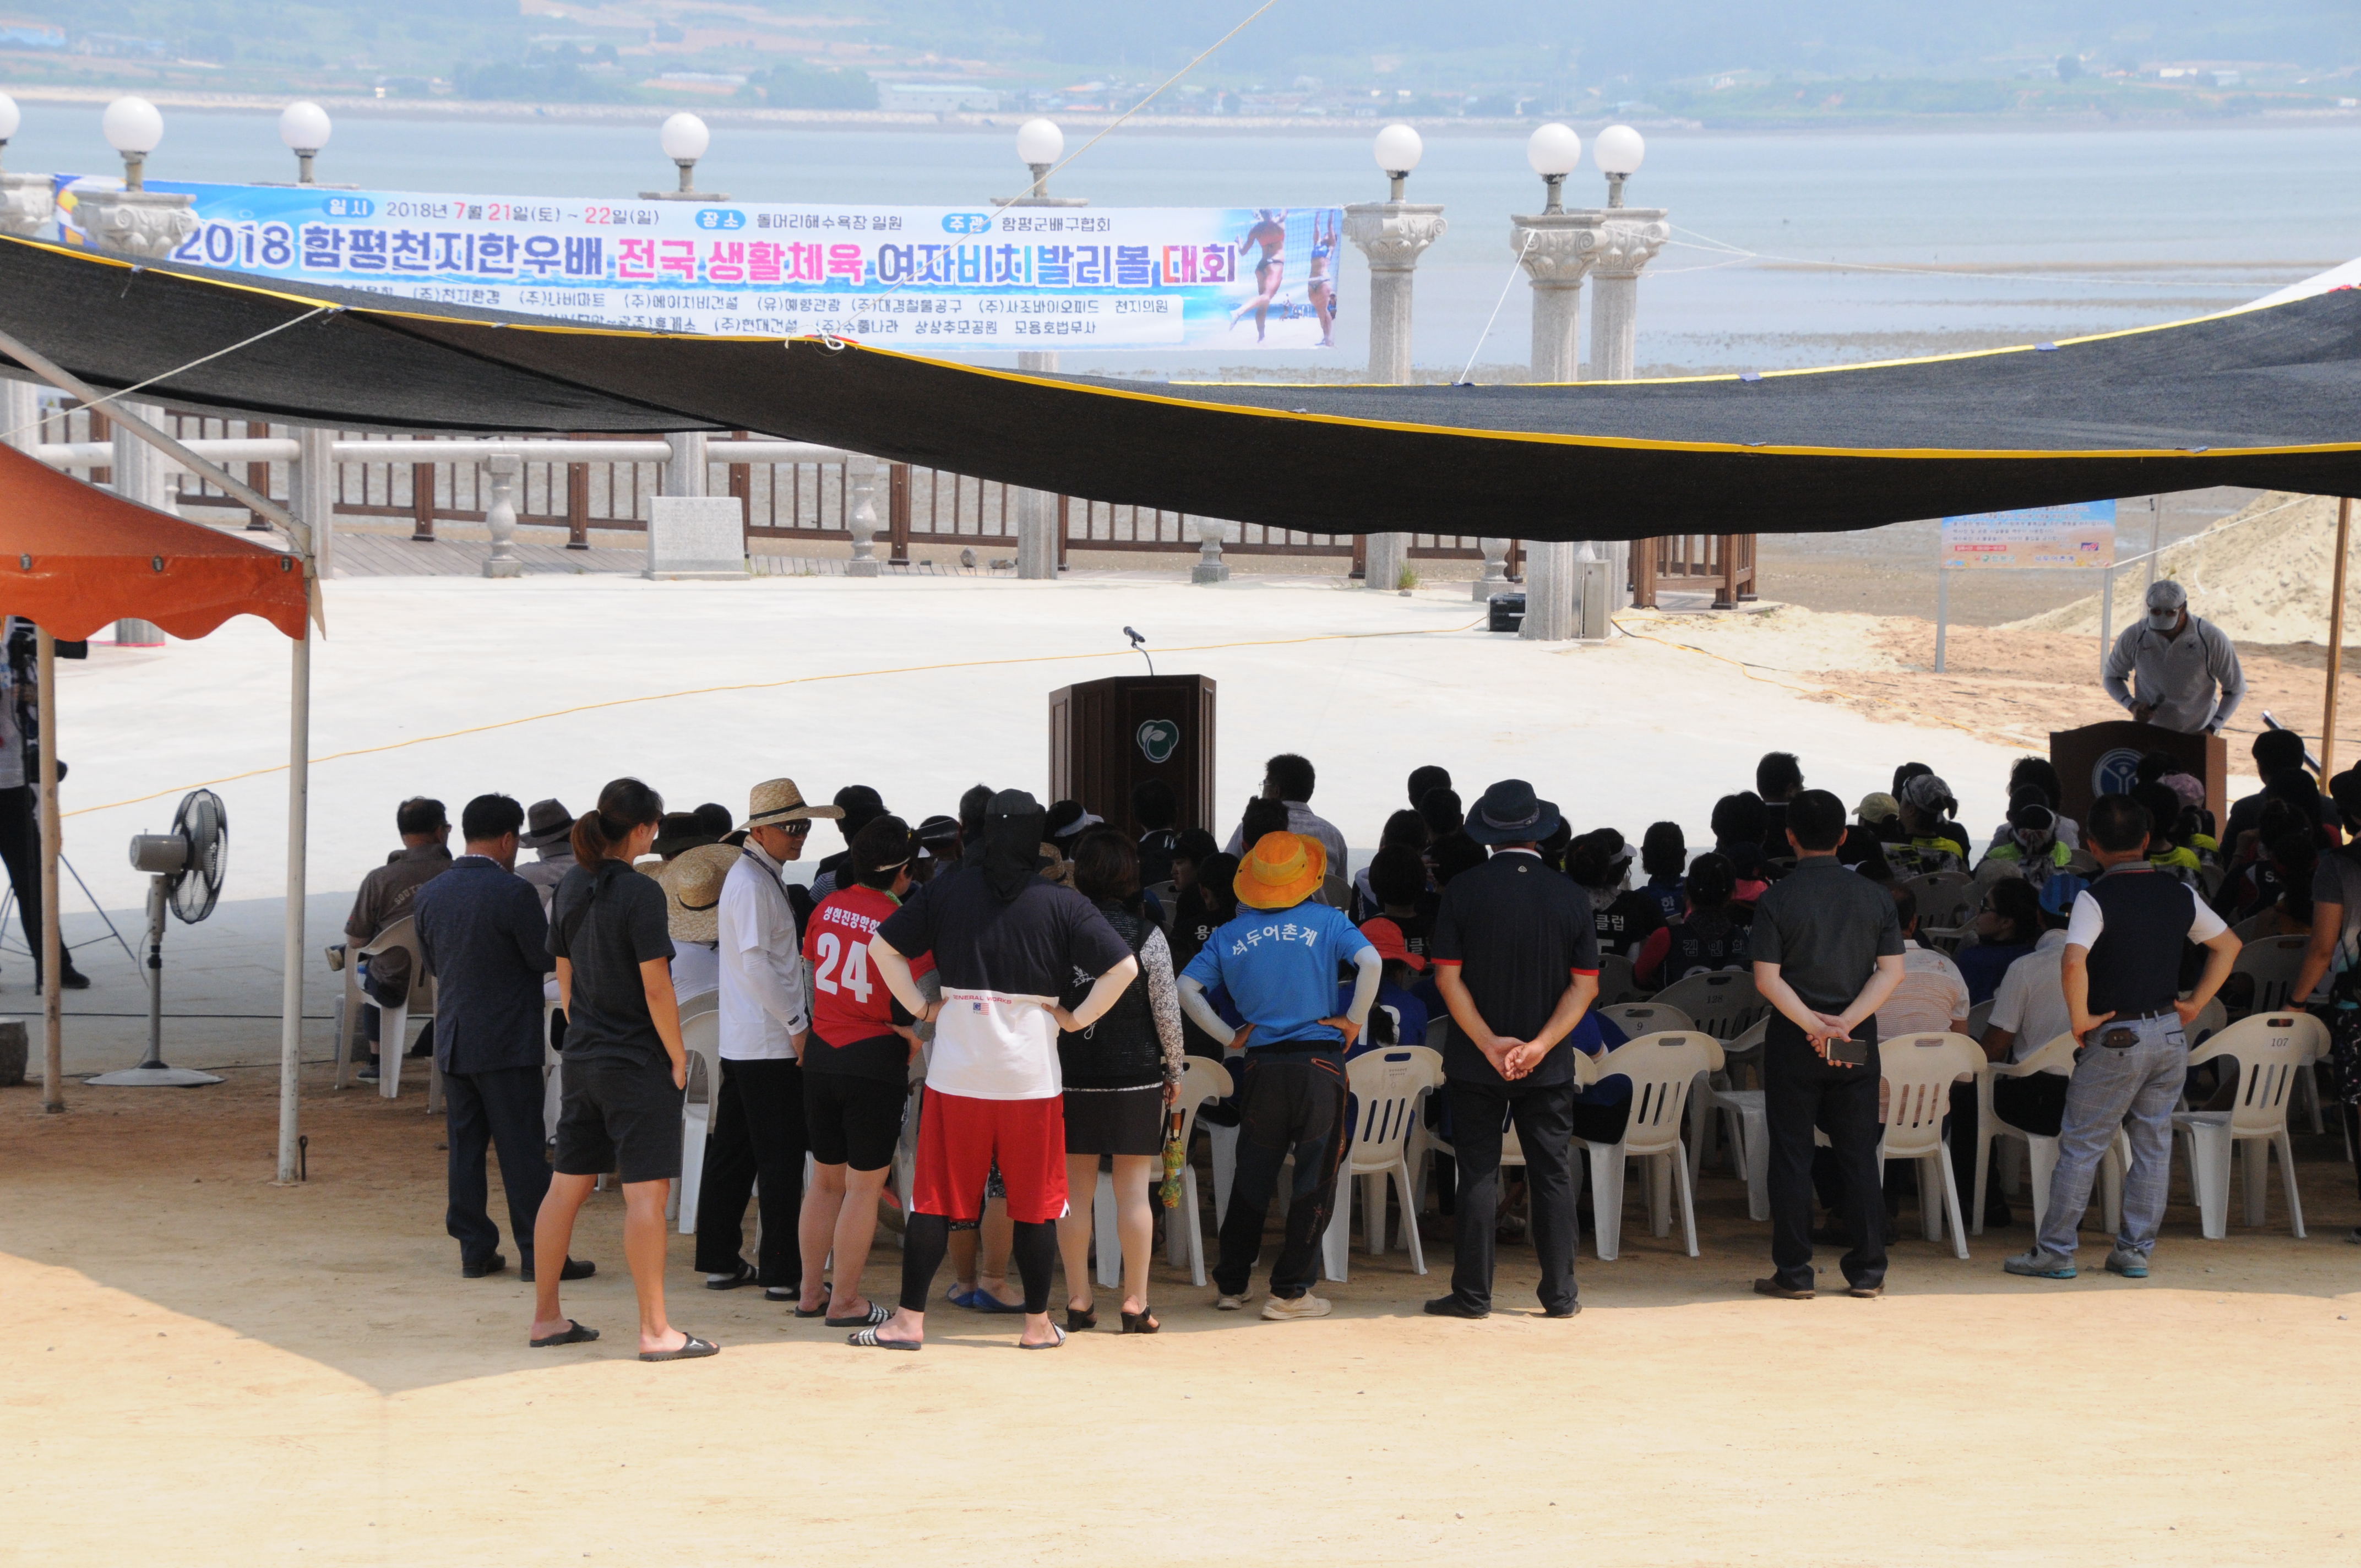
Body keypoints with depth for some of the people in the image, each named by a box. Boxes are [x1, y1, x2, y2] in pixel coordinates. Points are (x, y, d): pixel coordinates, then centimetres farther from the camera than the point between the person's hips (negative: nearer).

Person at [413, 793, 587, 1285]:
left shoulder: (429, 895, 5)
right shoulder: (514, 893, -16)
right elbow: (547, 958, -10)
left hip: (453, 1040, 6)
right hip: (508, 1041, -6)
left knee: (465, 1147, 10)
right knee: (522, 1150, -1)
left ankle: (475, 1249, 11)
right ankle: (539, 1254, 1)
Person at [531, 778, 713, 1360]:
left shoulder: (572, 887, 7)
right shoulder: (639, 892, -16)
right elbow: (655, 988, -17)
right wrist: (678, 1056, -7)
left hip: (583, 1058, 8)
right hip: (637, 1062, -8)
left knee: (568, 1186, 13)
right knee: (646, 1192, -5)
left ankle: (546, 1317, 19)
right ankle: (655, 1330, -4)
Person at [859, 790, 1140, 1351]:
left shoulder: (946, 892, 0)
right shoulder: (1061, 904, -3)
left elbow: (882, 947, 2)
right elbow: (1123, 967, -8)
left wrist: (919, 1007, 6)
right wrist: (1077, 1018, 0)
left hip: (956, 1070, 1)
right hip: (1032, 1070, -1)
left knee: (934, 1197, 5)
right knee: (1035, 1200, 7)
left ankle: (910, 1319, 4)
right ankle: (1038, 1323, 10)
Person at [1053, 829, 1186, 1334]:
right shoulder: (1147, 936, -7)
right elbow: (1167, 1011, -4)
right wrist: (1174, 1071, 8)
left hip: (1072, 1076, 2)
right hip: (1136, 1075, -2)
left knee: (1075, 1190, 8)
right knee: (1133, 1190, 3)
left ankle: (1078, 1300, 10)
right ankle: (1135, 1304, 3)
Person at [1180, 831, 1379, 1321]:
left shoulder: (1231, 935, 7)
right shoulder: (1327, 921, 0)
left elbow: (1186, 988, 1)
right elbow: (1370, 962, -15)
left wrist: (1229, 1035, 7)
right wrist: (1355, 1020, -4)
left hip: (1262, 1065, 3)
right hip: (1319, 1064, -3)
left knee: (1251, 1178, 15)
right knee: (1314, 1180, 3)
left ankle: (1231, 1284, 20)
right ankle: (1290, 1292, 2)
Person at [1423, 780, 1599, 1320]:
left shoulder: (1463, 892, -6)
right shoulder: (1571, 896, -2)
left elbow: (1448, 977, -9)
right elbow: (1585, 985, -5)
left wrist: (1488, 1043, -12)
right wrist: (1541, 1044, -10)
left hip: (1475, 1061, -1)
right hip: (1549, 1069, 1)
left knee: (1478, 1174, 4)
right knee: (1553, 1176, 7)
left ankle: (1472, 1293, 5)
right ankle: (1559, 1295, 9)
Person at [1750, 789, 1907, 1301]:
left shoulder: (1776, 899, -7)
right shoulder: (1874, 896, 2)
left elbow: (1767, 978, -13)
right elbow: (1892, 971, -3)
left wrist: (1812, 1024, -14)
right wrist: (1846, 1020, -11)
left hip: (1793, 1043, -3)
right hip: (1858, 1044, 3)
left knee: (1791, 1157, 3)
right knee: (1858, 1155, 9)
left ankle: (1793, 1273, 3)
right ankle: (1867, 1271, 9)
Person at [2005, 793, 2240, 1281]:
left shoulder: (2097, 898, -13)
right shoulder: (2179, 895, 4)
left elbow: (2075, 961, -28)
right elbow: (2228, 946, 13)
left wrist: (2081, 1019, -15)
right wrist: (2194, 1004, 13)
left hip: (2117, 1037, -5)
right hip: (2170, 1031, 5)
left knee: (2082, 1144, 2)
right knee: (2153, 1144, 11)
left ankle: (2055, 1251, 5)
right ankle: (2136, 1250, 14)